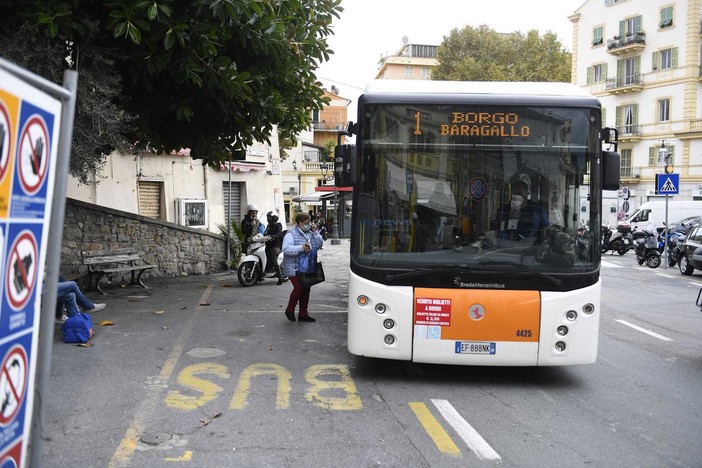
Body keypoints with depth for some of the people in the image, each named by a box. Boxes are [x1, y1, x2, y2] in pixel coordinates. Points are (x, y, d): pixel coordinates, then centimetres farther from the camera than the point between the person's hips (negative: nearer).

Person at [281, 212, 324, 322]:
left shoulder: (310, 233, 11)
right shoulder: (291, 234, -11)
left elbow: (319, 244, 7)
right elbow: (286, 248, -23)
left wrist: (315, 232, -5)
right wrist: (301, 248, -31)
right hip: (294, 268, -7)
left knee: (306, 290, 9)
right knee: (299, 288, -15)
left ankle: (303, 314, 19)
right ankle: (289, 310, 7)